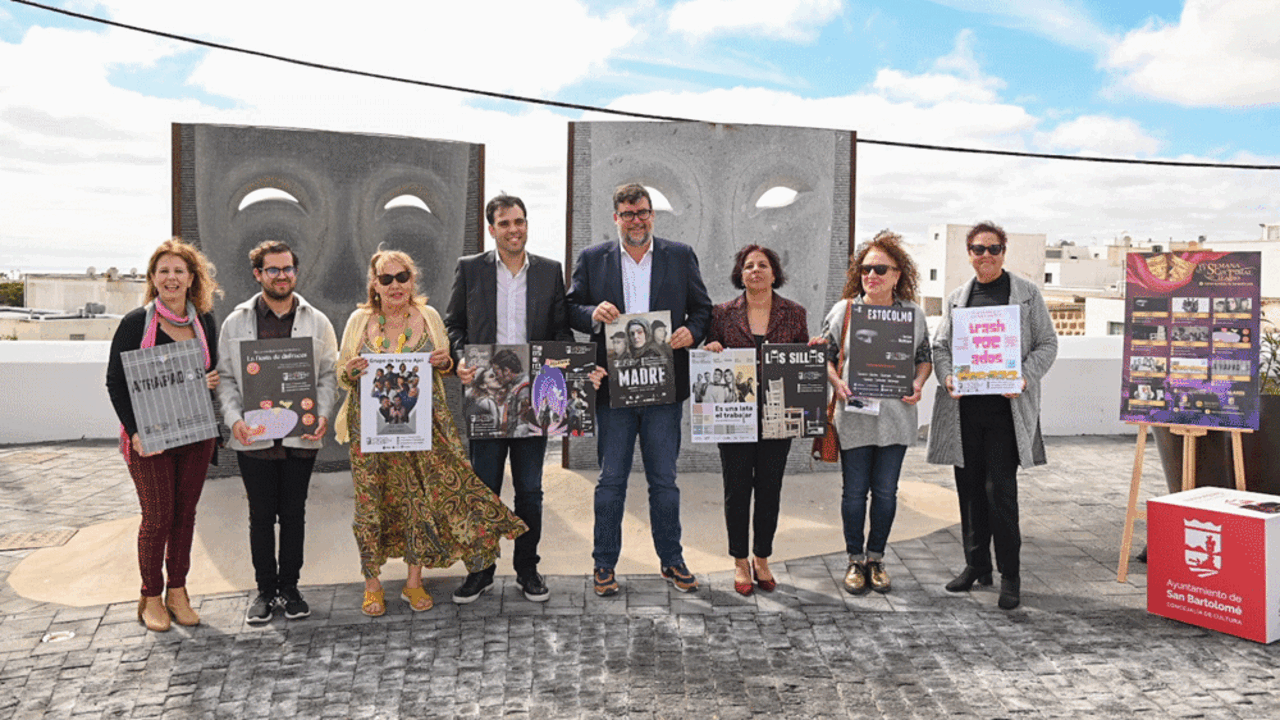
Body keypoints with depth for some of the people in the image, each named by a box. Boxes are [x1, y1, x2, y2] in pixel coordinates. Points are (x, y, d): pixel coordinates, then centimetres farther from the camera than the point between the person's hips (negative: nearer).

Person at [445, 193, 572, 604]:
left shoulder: (550, 271, 8)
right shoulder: (470, 268, 5)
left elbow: (561, 328, 10)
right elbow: (453, 324, 8)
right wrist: (460, 361, -10)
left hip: (533, 394, 1)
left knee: (530, 489, 9)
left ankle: (527, 569, 23)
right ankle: (481, 570, 20)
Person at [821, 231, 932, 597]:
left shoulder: (913, 314, 5)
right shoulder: (843, 310, 0)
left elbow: (925, 358, 13)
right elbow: (823, 355, 4)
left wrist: (917, 385, -5)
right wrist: (837, 383, -12)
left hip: (896, 416, 2)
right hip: (854, 416, -1)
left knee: (886, 491, 8)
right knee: (855, 490, 5)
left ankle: (876, 558, 23)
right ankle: (855, 560, 20)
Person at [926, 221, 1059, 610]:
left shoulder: (1027, 293, 6)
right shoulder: (956, 298, 15)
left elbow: (1047, 344, 5)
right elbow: (940, 345, 14)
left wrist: (1025, 378, -12)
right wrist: (946, 376, -6)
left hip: (1006, 406, -3)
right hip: (963, 407, 4)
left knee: (1000, 488, -7)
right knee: (970, 487, 9)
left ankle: (1010, 574, 4)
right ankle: (976, 565, 22)